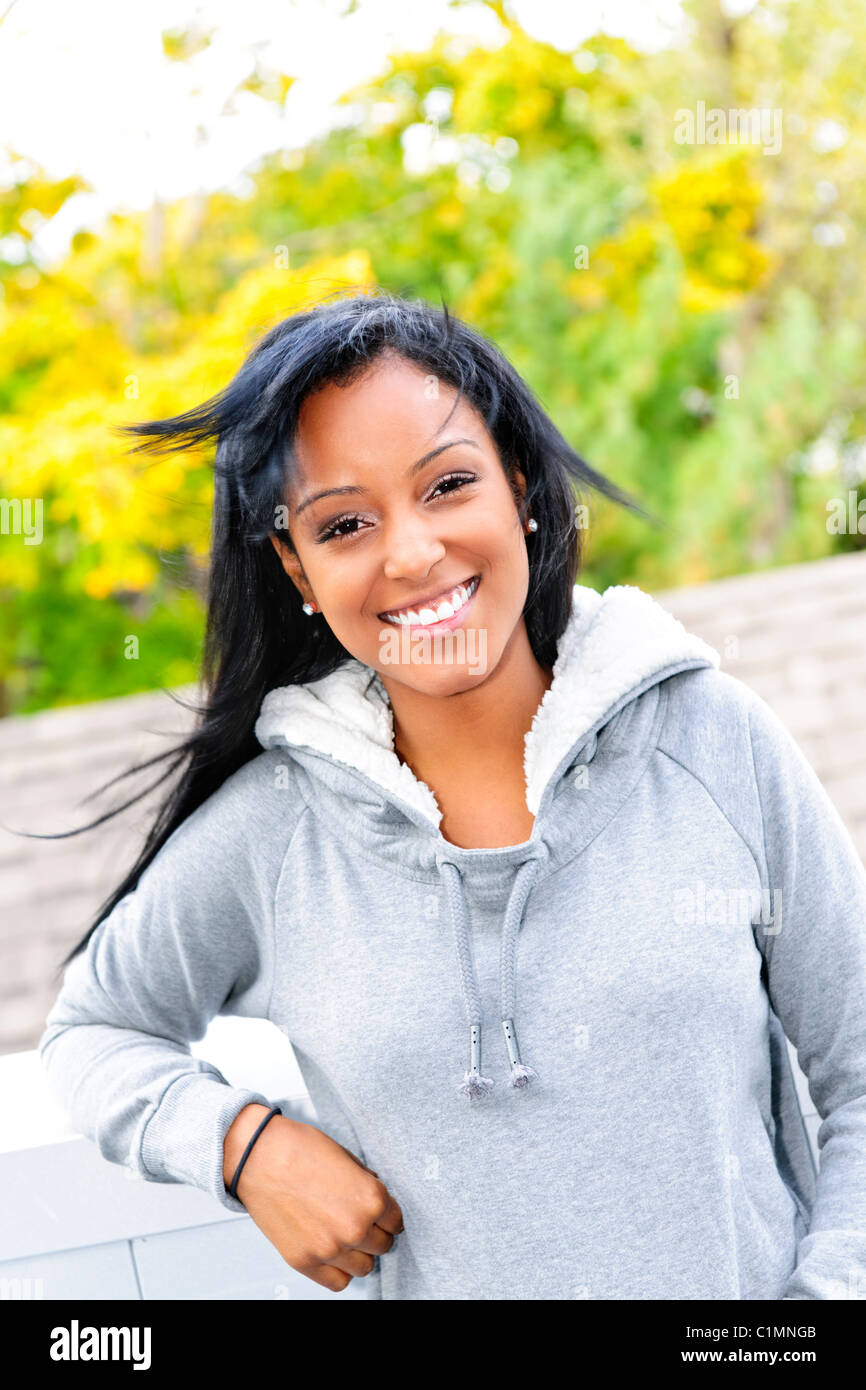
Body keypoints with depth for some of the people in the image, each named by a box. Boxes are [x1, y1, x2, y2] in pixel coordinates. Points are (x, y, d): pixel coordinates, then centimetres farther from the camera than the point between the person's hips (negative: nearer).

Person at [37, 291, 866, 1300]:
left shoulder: (714, 739, -11)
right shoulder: (266, 831, -10)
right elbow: (92, 1030, 6)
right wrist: (240, 1139, -12)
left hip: (754, 1284, 0)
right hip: (442, 1282, 0)